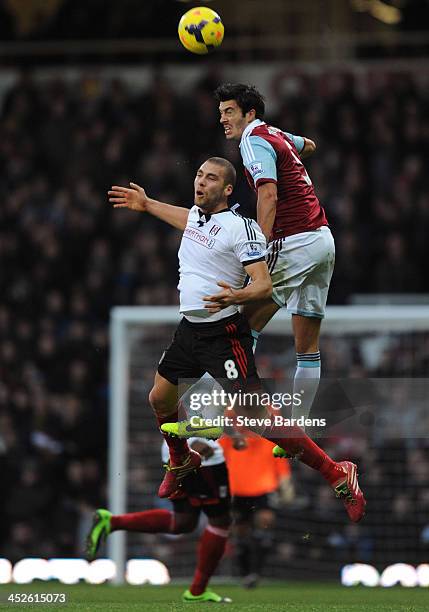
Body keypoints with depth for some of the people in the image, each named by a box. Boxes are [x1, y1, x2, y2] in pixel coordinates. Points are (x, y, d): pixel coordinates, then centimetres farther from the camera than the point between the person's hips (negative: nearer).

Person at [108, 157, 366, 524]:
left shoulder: (240, 227, -16)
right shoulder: (197, 215, 8)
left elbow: (264, 284, -20)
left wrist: (235, 296, -39)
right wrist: (145, 204, 42)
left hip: (224, 333, -8)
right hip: (189, 328, 8)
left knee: (259, 416, -15)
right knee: (160, 399, 19)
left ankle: (338, 476, -9)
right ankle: (182, 462, 48)